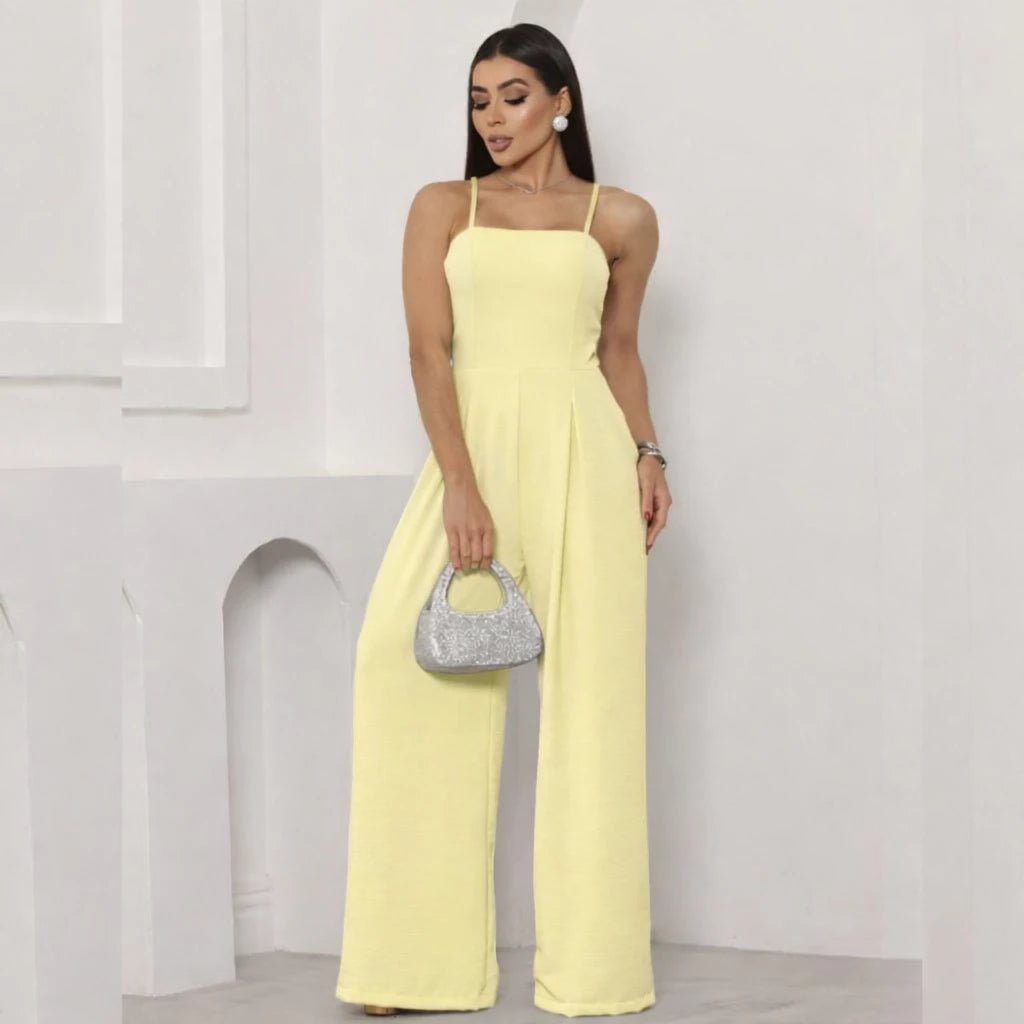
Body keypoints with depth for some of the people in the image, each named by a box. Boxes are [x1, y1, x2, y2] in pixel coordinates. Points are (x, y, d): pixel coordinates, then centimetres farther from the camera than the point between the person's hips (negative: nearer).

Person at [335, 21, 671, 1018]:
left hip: (581, 450, 0)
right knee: (404, 655, -12)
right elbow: (429, 349, -1)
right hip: (472, 441, 0)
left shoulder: (622, 219, 10)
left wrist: (647, 456, 3)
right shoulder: (444, 207, 8)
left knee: (588, 682, -2)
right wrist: (460, 485, -12)